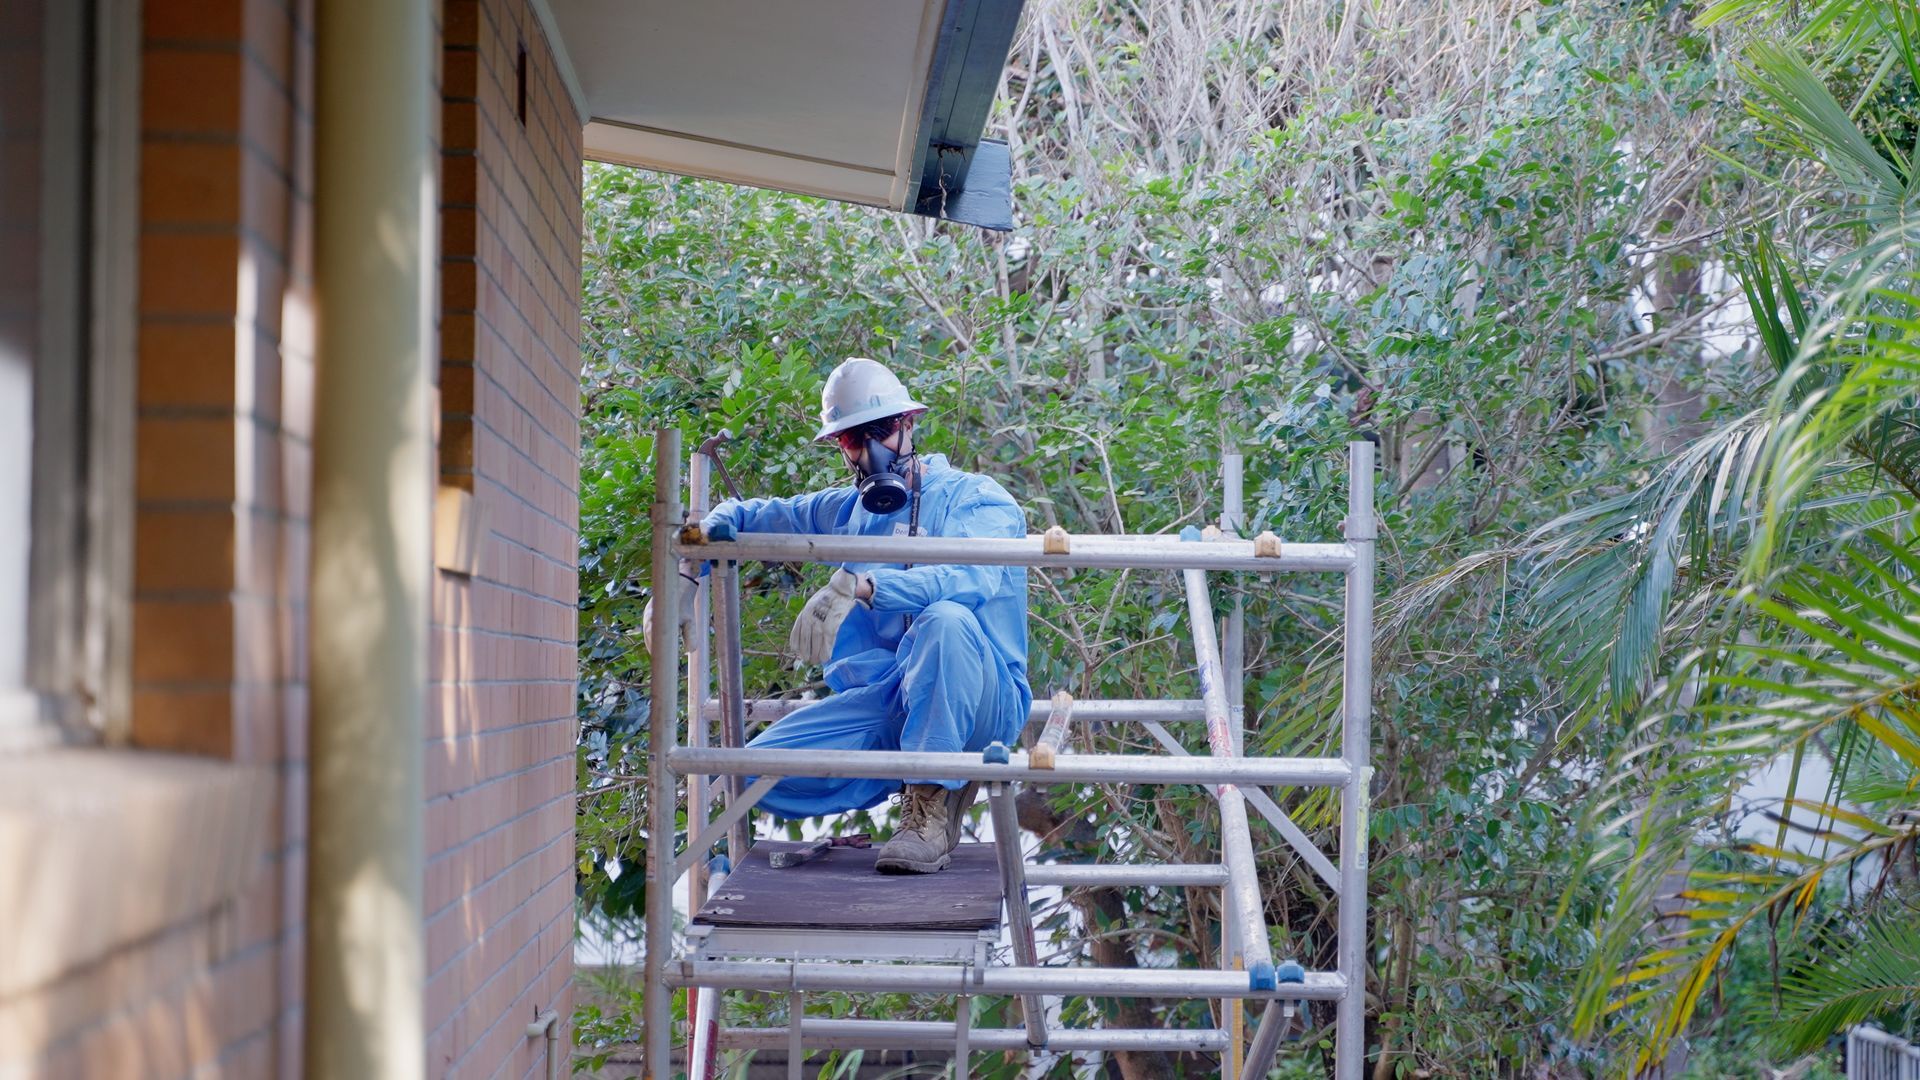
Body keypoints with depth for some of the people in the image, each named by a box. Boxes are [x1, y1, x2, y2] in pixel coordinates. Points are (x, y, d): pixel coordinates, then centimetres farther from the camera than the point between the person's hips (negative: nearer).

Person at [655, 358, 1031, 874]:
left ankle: (931, 803, -27)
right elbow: (760, 515, 32)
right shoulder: (846, 512, 18)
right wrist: (721, 521, 7)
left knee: (947, 618, -38)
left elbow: (975, 577, -25)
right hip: (881, 704, 5)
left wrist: (864, 588, -38)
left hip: (982, 705, -5)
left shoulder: (973, 498, -2)